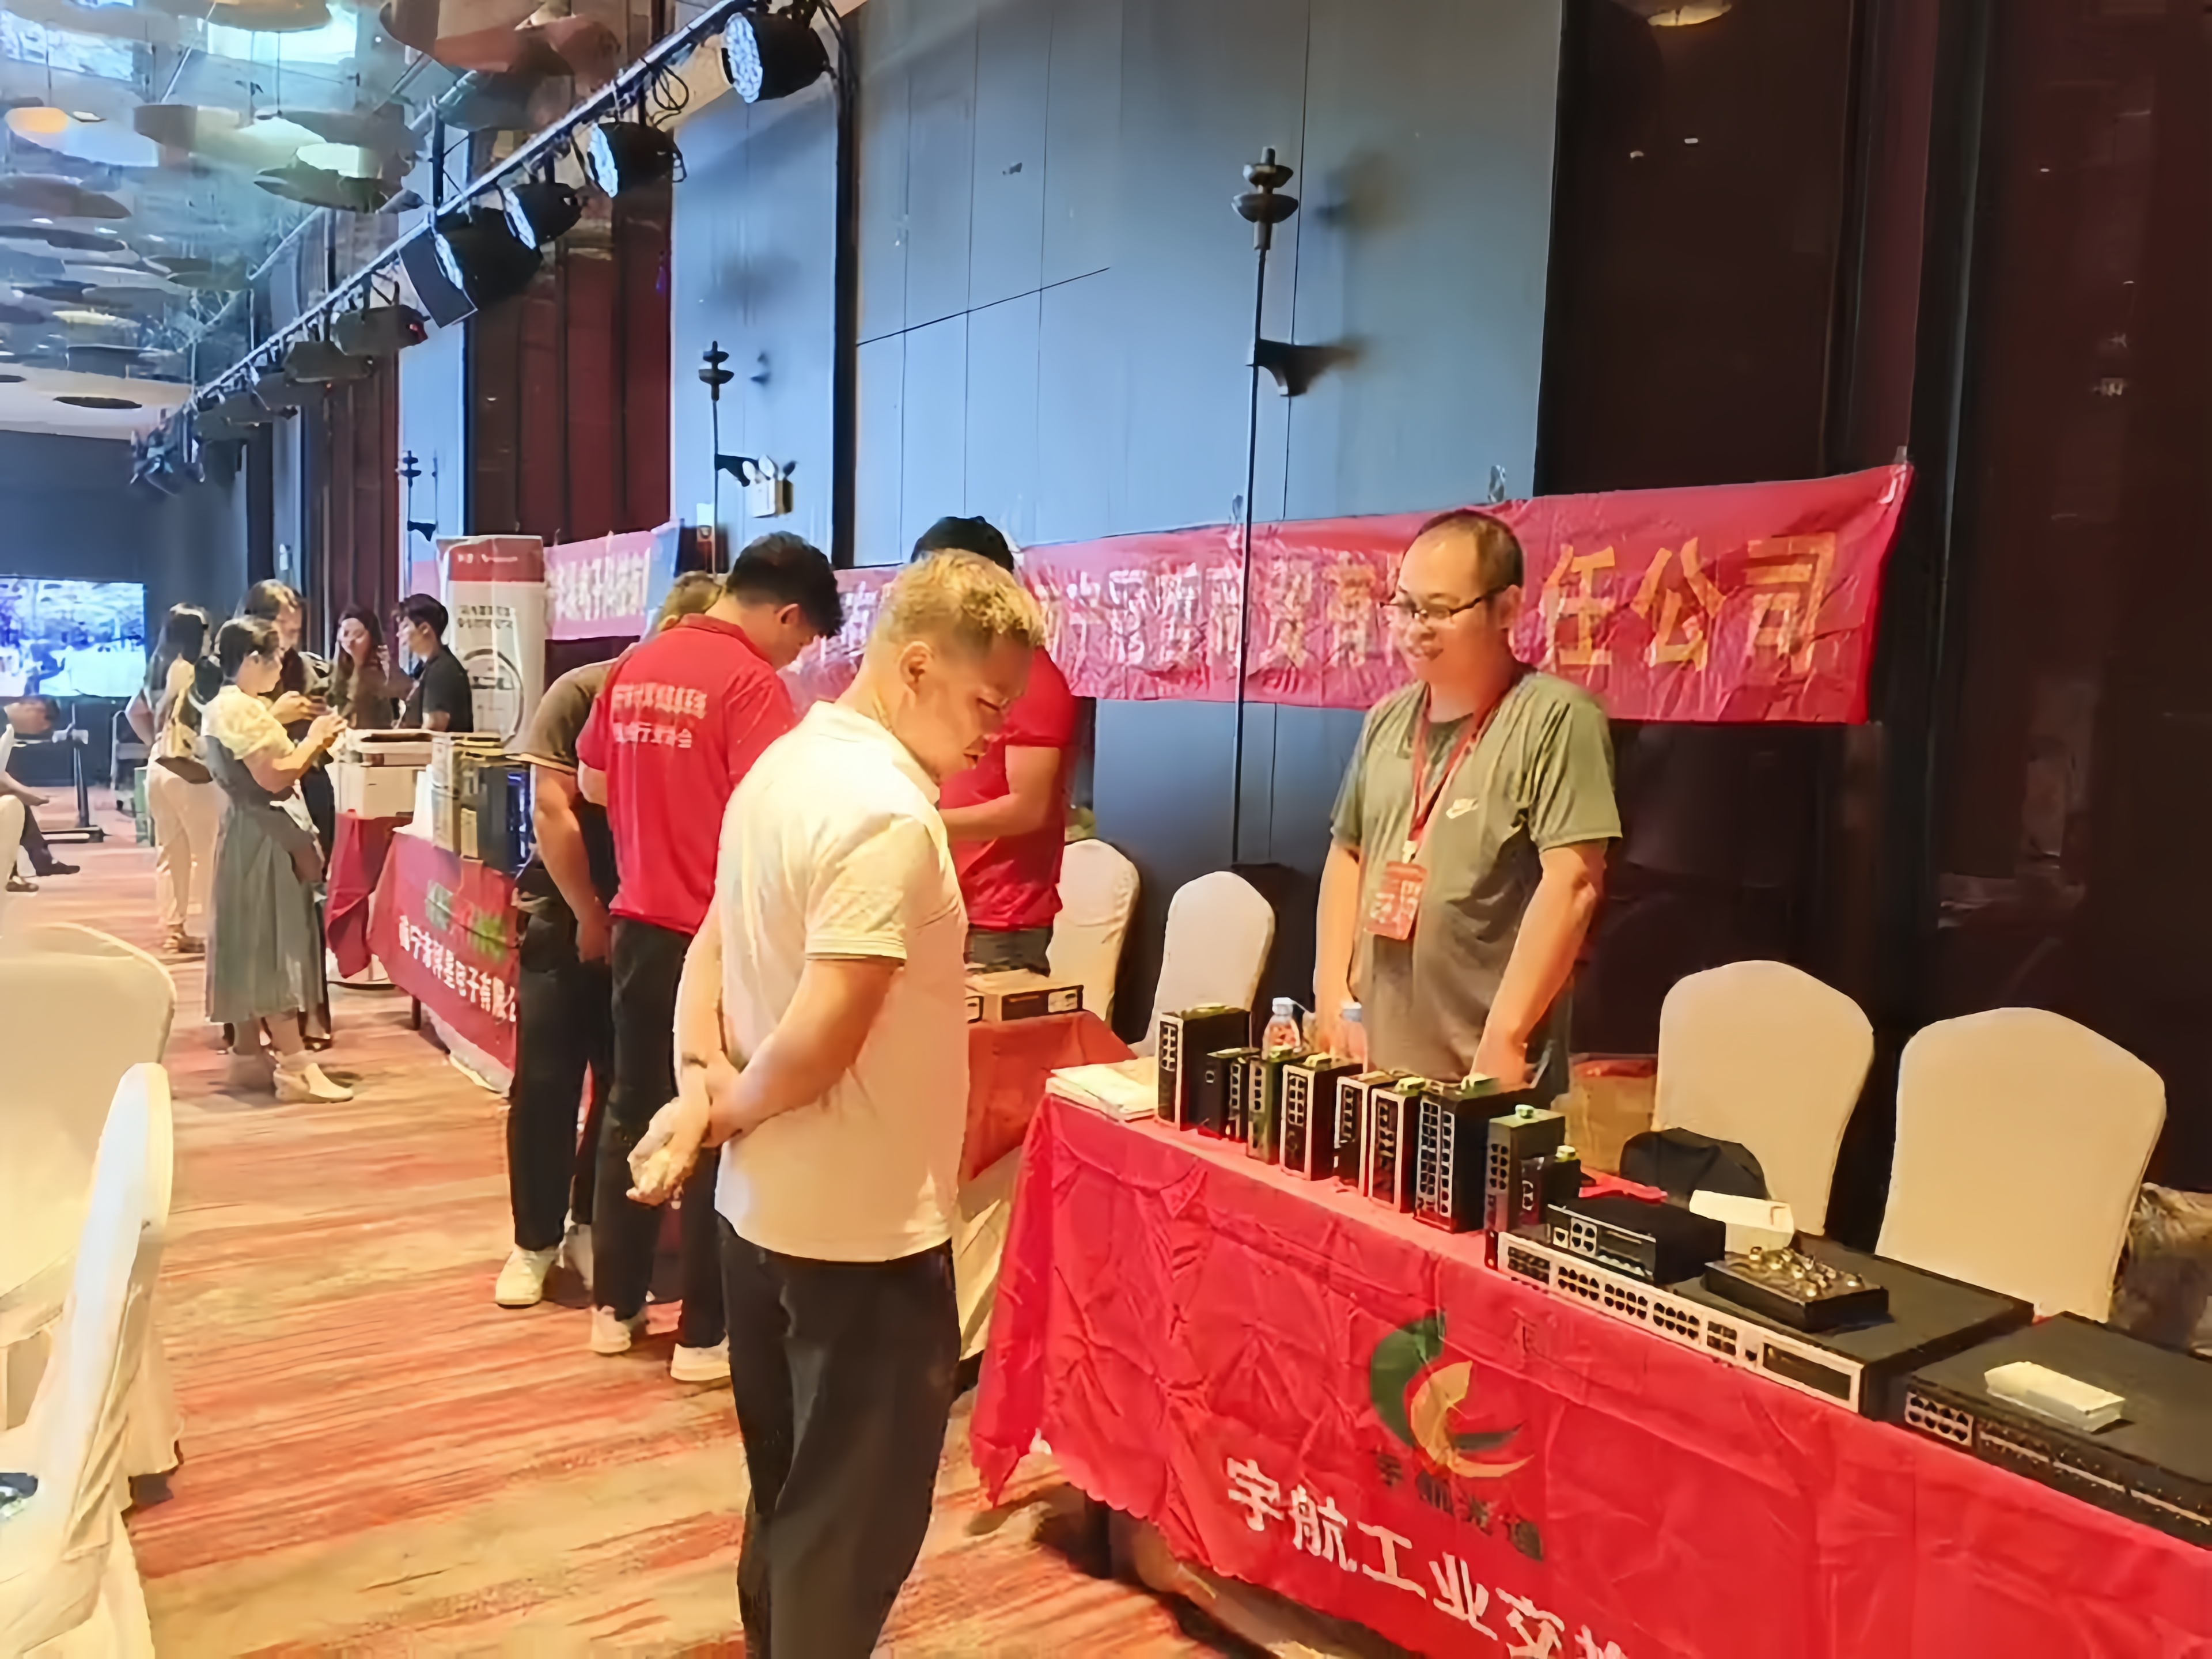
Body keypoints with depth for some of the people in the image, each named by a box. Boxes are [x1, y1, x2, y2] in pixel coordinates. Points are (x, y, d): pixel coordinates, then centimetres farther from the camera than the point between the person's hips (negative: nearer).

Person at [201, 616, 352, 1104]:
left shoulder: (230, 707, 16)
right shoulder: (242, 709, -17)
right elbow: (274, 777, -23)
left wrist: (313, 744, 8)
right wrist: (314, 739, -11)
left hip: (260, 837, 11)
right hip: (264, 839, -11)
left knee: (256, 948, 13)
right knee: (274, 947, -11)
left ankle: (247, 1055, 19)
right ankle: (295, 1067, -10)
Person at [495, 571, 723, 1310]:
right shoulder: (582, 692, -9)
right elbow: (551, 810, -12)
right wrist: (590, 916, -11)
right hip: (565, 917, -2)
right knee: (545, 1083, 2)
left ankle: (591, 1226, 24)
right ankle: (535, 1241, 16)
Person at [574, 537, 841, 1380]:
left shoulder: (636, 666, 8)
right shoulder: (751, 680, -16)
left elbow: (593, 784, 16)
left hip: (639, 922, 7)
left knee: (632, 1110, 16)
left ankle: (615, 1306, 27)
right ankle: (706, 1334, 13)